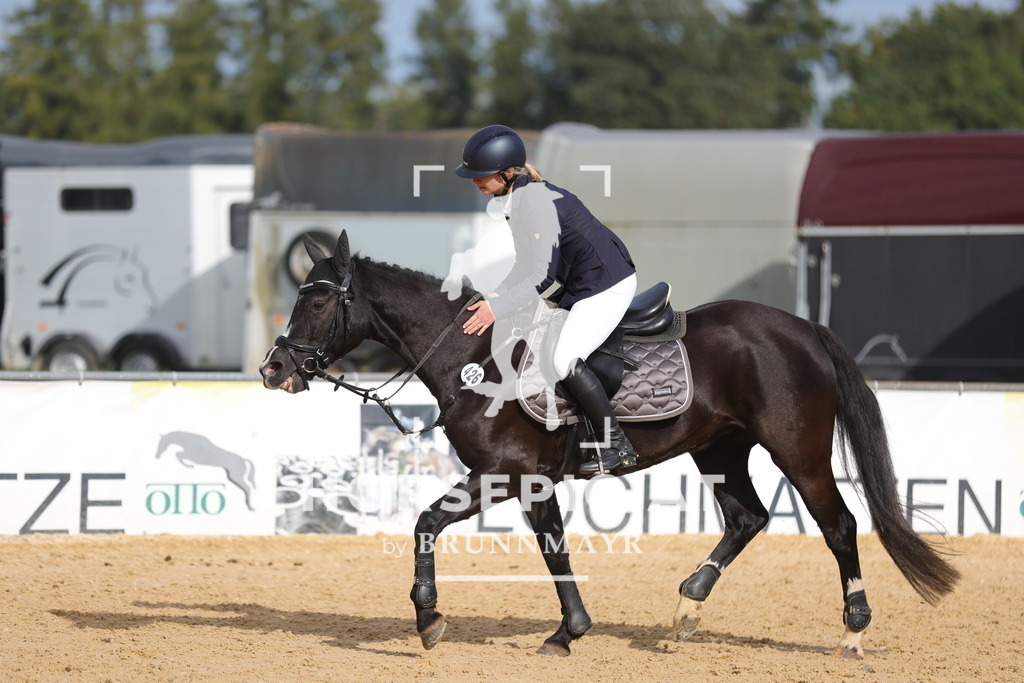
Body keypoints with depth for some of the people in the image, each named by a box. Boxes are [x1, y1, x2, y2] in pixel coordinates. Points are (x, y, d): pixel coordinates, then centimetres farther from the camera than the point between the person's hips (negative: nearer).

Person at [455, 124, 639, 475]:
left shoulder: (535, 202, -25)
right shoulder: (511, 200, 5)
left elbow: (543, 274, -24)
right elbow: (527, 264, 13)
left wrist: (498, 308, -22)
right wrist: (495, 297, 1)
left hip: (607, 285, -11)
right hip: (575, 285, 11)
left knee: (565, 361, -20)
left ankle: (615, 444, -9)